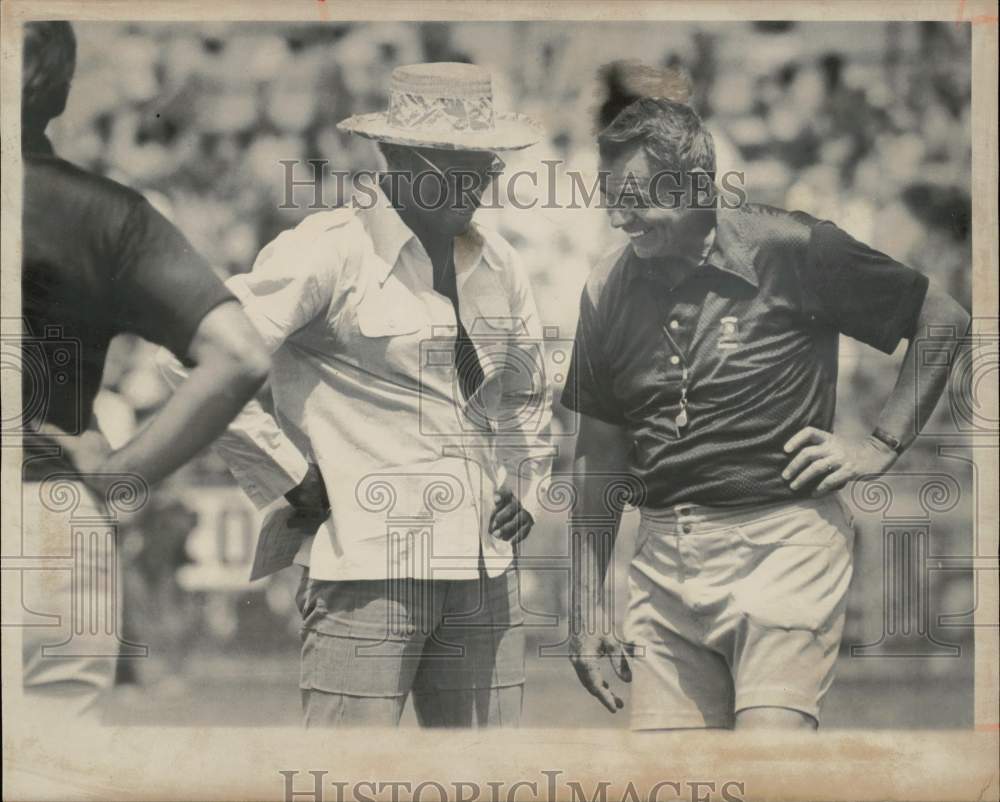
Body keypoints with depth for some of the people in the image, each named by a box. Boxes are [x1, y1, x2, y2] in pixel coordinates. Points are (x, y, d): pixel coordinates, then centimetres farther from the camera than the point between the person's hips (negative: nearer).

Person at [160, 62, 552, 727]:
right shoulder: (331, 251, -7)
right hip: (368, 568, -7)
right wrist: (284, 476, -10)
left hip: (484, 572, 7)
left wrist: (526, 483, 17)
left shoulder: (497, 263, 15)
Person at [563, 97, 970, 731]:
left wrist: (881, 447, 0)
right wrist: (586, 608, 16)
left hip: (784, 541, -5)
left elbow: (946, 321, 5)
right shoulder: (609, 291, 10)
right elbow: (600, 458, 18)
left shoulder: (790, 250, -5)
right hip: (665, 554, 5)